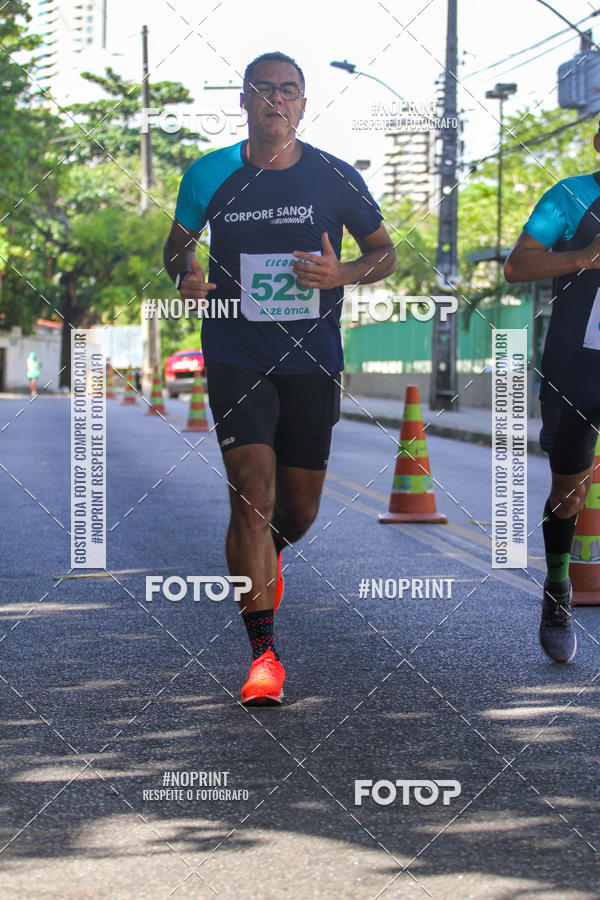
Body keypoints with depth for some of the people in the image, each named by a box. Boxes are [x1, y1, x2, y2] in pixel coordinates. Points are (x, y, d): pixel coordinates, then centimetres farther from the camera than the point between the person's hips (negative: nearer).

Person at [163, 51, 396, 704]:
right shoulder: (210, 176, 0)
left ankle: (265, 552, 49)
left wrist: (341, 275, -12)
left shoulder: (336, 179, 0)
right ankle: (263, 654, -12)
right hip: (236, 359, -1)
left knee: (299, 511, 10)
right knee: (253, 493, -16)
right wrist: (185, 277, -9)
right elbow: (177, 245, 15)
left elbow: (385, 252, 10)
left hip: (312, 362, 2)